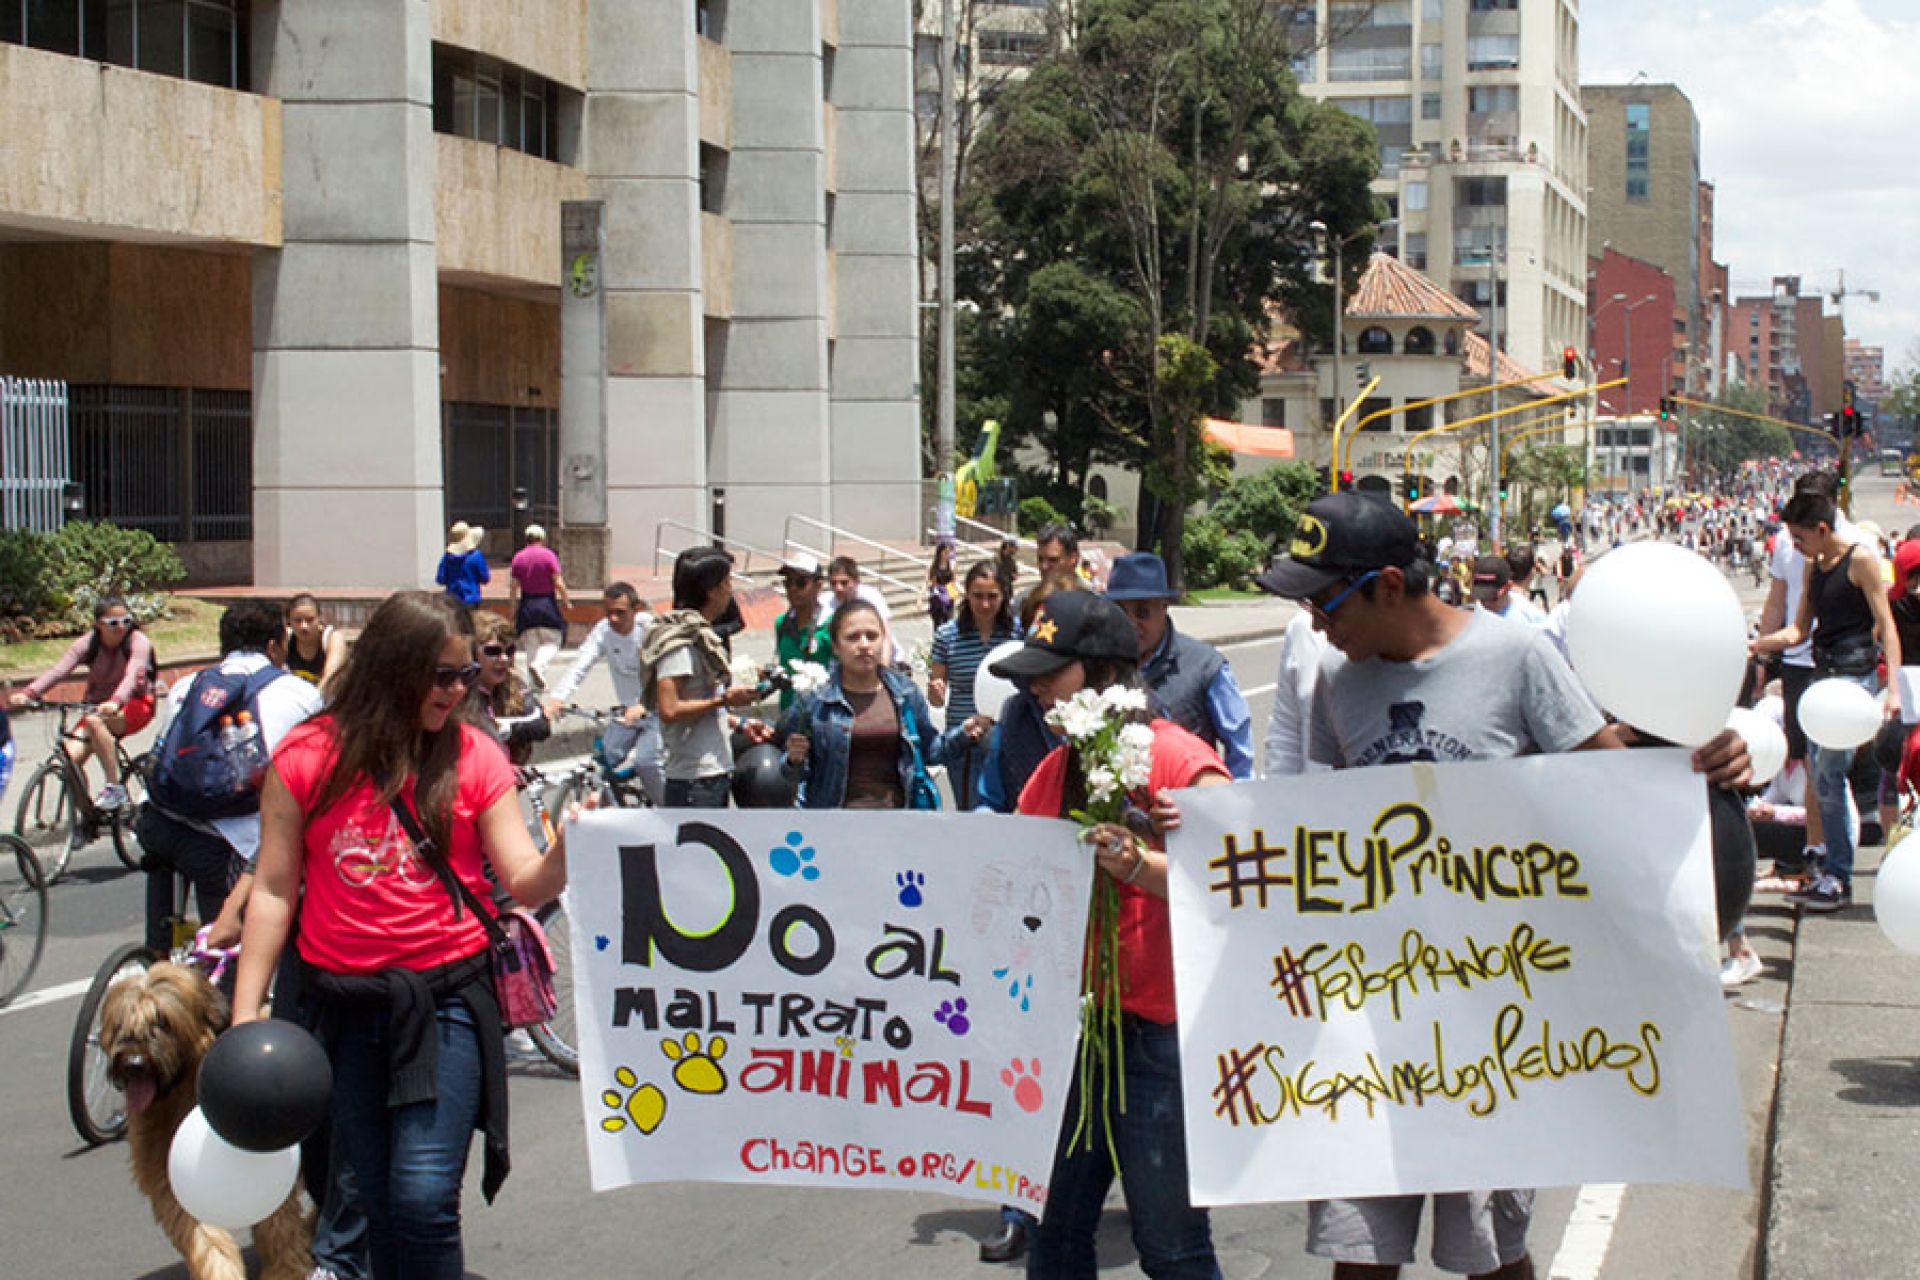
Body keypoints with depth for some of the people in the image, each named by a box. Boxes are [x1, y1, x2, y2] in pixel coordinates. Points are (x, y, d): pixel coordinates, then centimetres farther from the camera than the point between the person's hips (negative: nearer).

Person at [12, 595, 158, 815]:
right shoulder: (89, 643, -7)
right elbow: (59, 669, -22)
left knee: (94, 721, -35)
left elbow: (133, 675, -35)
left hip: (135, 704, -4)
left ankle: (115, 787, -23)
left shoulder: (138, 642, -16)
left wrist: (116, 702, -55)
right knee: (71, 757, -18)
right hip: (98, 705, 4)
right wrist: (28, 693, -39)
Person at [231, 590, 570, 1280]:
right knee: (378, 1203, 9)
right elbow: (273, 890, 1)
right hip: (342, 1002, 1)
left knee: (424, 1198, -12)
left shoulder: (474, 757, 1)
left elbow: (525, 883, -4)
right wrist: (245, 1012, -4)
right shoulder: (308, 757, -1)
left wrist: (566, 850, -26)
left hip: (445, 998, -1)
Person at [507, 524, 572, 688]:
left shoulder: (518, 557, 3)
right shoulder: (548, 555, -7)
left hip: (526, 606, 3)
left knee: (531, 645, 11)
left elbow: (513, 587, 4)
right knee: (552, 641, 7)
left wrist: (514, 610, 13)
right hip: (547, 604, -3)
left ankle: (536, 683, 9)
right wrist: (566, 601, 5)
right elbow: (559, 583, -10)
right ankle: (538, 664, -20)